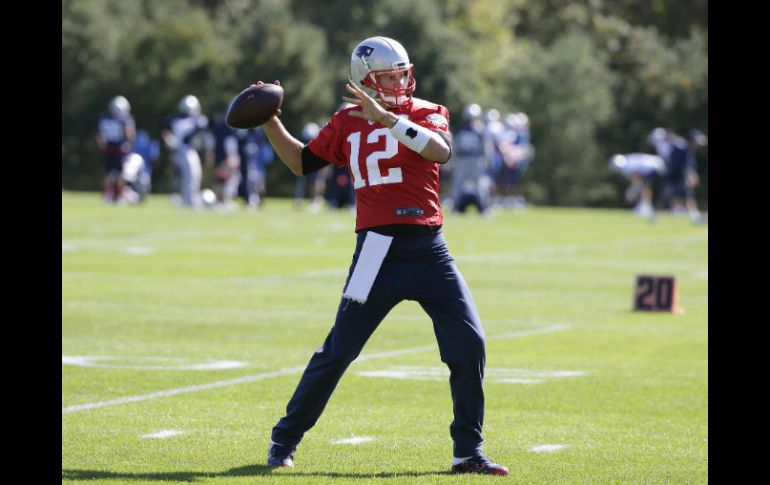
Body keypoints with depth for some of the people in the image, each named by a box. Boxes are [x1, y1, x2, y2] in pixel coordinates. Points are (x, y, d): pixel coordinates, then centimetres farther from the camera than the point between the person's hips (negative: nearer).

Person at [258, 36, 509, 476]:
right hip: (379, 252, -1)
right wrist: (270, 122, 10)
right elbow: (302, 162, 20)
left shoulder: (426, 113, 4)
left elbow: (440, 151, -19)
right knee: (339, 351, 1)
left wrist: (386, 117, -25)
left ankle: (468, 452, 6)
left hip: (429, 249, 1)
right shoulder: (348, 123, 8)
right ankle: (284, 440, 15)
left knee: (469, 344, -6)